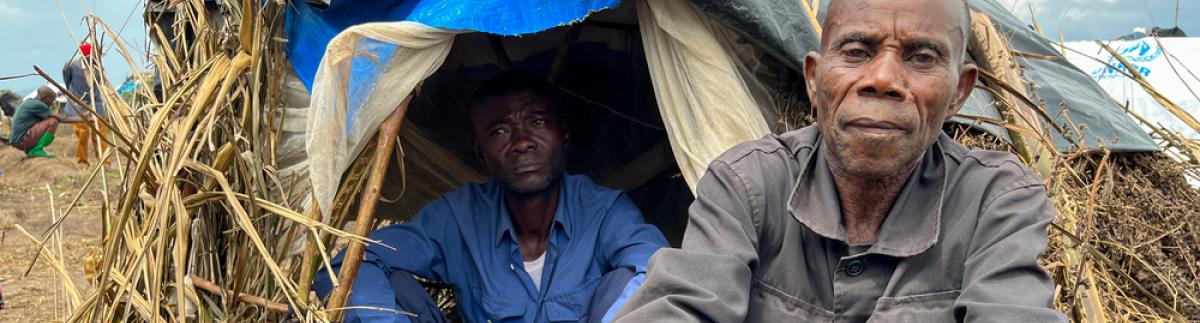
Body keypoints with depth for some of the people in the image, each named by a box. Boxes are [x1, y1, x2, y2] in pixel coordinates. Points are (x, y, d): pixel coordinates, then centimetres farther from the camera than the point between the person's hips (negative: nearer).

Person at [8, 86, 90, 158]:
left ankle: (29, 149, 14)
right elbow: (61, 119, -13)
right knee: (53, 121, -16)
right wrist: (83, 119, -5)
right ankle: (37, 150, -12)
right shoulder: (37, 105, -15)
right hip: (22, 141, -10)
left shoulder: (29, 102, 16)